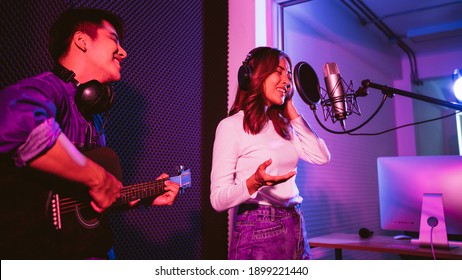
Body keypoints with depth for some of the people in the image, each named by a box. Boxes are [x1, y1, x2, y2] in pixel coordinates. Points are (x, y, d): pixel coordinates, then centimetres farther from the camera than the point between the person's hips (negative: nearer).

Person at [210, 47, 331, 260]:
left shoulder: (283, 125, 12)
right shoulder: (231, 125, -10)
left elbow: (321, 157, 0)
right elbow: (218, 200, -13)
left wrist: (292, 111, 5)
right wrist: (253, 183, -31)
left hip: (296, 227, 7)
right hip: (258, 233, -6)